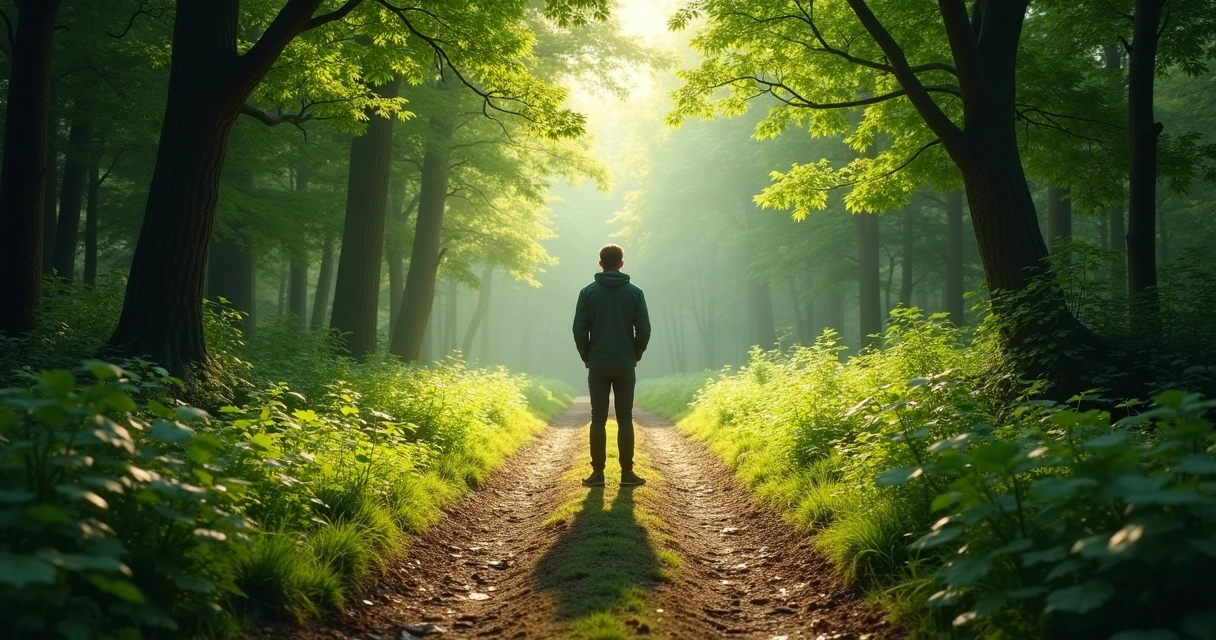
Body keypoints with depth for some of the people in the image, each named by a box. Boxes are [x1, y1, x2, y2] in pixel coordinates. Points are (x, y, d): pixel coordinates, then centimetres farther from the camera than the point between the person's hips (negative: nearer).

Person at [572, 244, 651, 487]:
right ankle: (627, 473, 4)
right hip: (625, 365, 0)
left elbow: (580, 330, -4)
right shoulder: (635, 292, -1)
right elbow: (643, 330, -3)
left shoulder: (588, 292, -2)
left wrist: (587, 357, 10)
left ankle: (597, 473, 4)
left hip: (597, 365, 0)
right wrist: (635, 355, 11)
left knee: (598, 419, 4)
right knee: (625, 419, 4)